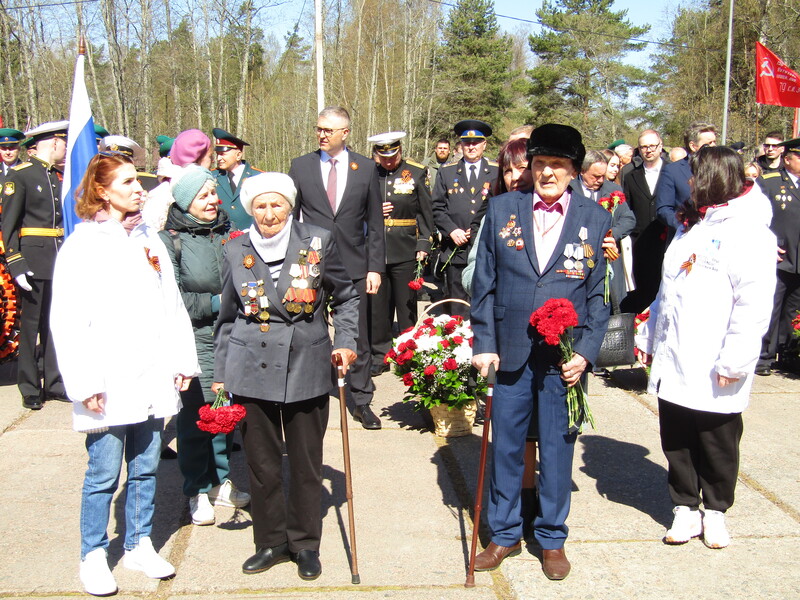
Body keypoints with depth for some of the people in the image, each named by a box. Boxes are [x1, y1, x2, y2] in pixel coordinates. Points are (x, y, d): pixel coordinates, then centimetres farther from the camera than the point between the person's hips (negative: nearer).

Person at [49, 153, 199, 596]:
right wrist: (86, 383, -14)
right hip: (110, 386, -5)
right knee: (104, 474, 3)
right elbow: (68, 321, -9)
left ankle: (139, 544, 29)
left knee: (146, 467, 13)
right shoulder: (82, 245, -5)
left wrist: (181, 360, 6)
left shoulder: (148, 239, 12)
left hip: (152, 379, 5)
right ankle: (93, 555, 20)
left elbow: (171, 305, 12)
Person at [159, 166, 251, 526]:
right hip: (193, 340, -4)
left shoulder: (228, 232, 9)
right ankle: (198, 492, 16)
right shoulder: (170, 240, -5)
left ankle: (220, 481, 28)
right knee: (196, 413, -1)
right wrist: (213, 303, -12)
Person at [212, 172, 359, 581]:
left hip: (307, 368, -1)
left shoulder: (318, 242, -3)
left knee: (307, 463, 10)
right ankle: (271, 542, 28)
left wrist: (346, 341, -3)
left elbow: (345, 297, 9)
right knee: (261, 463, 10)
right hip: (252, 370, 1)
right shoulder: (236, 251, 3)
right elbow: (228, 318, 10)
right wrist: (221, 374, 10)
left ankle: (305, 544, 27)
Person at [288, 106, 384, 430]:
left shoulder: (366, 168, 4)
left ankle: (362, 401, 19)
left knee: (358, 336, 7)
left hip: (353, 265, 0)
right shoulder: (301, 166, 4)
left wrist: (375, 267, -1)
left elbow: (375, 222, 5)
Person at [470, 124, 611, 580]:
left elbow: (599, 294, 4)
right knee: (506, 447, 11)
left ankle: (552, 539, 28)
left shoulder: (596, 220, 3)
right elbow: (484, 283, 5)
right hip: (511, 353, 1)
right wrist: (484, 344, -1)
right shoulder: (502, 210, 4)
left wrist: (585, 353, -6)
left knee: (557, 451, 9)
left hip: (565, 358, -1)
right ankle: (505, 534, 29)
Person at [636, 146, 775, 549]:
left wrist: (734, 361, -21)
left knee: (717, 445, 10)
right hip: (673, 364, 7)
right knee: (676, 442, 13)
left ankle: (714, 511, 28)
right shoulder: (691, 226, 15)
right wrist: (650, 338, 19)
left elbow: (754, 306, -18)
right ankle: (685, 509, 27)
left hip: (713, 374, -7)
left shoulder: (749, 234, -12)